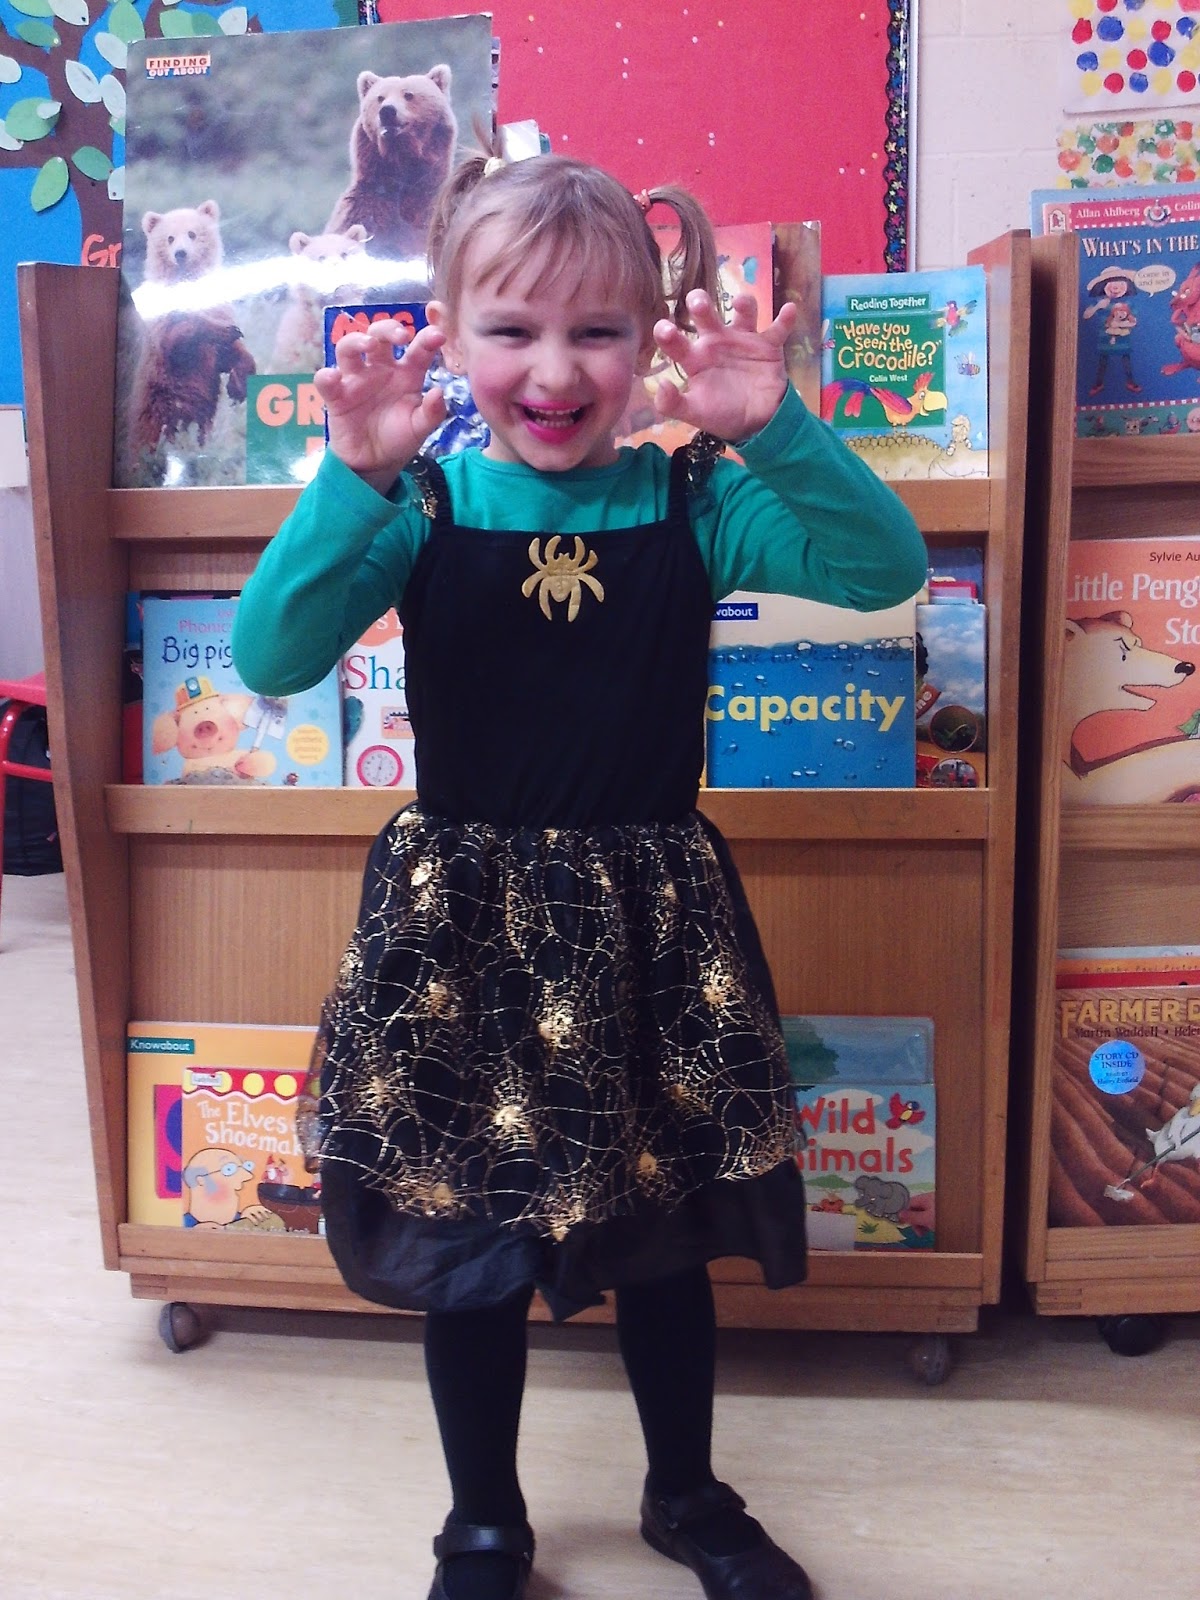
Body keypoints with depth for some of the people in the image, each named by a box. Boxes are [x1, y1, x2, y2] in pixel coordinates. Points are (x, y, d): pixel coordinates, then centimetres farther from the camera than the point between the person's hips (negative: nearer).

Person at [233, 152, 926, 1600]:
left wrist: (772, 429, -27)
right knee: (466, 1246, 13)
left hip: (652, 923, 1)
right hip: (462, 921, 0)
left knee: (666, 1235, 17)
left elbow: (885, 566, -14)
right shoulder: (421, 505, -5)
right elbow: (271, 658, -17)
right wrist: (357, 477, -28)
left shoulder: (692, 501, -3)